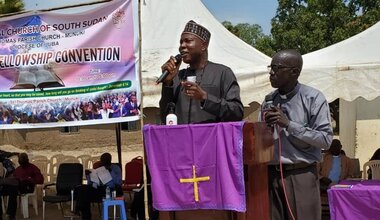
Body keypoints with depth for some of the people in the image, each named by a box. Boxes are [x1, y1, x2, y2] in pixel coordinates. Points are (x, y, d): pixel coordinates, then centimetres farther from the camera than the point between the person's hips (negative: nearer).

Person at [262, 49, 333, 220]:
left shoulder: (313, 98, -5)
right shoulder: (268, 100, 11)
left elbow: (326, 139, -12)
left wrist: (289, 124, -15)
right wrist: (265, 125, -5)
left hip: (301, 175, -4)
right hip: (271, 175, 5)